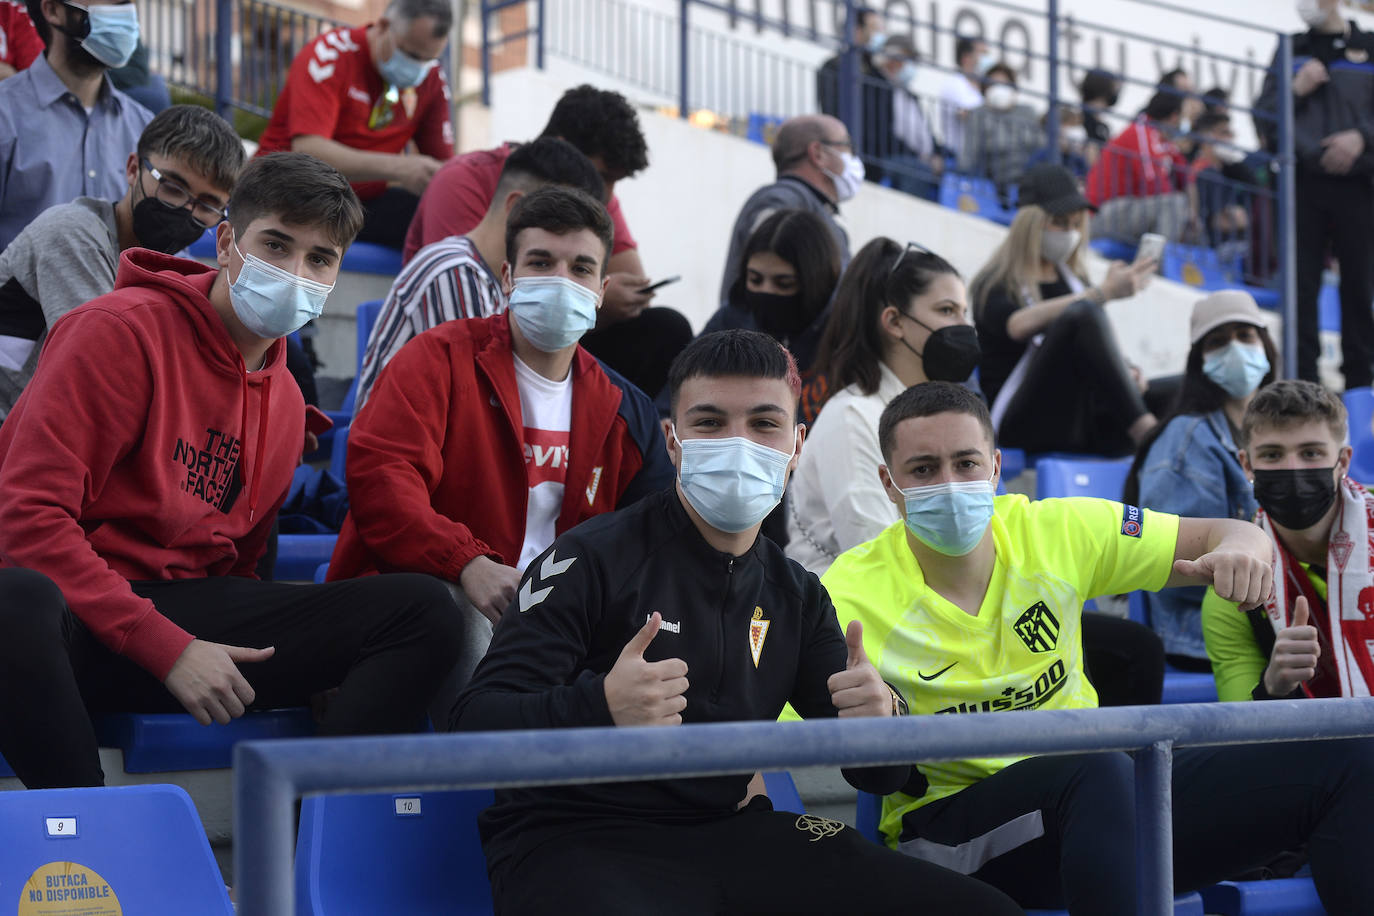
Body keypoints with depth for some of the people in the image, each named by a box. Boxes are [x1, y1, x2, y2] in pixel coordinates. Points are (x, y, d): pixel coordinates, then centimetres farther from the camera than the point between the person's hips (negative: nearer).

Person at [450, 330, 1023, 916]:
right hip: (577, 840, -6)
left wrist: (880, 720, -12)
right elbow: (475, 725, -14)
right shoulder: (593, 559, -5)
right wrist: (601, 708, -33)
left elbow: (878, 774, 13)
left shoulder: (796, 596, 14)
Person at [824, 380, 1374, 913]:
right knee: (1096, 768, -40)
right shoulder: (849, 598, -10)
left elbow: (1226, 535, 8)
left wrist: (1240, 551, -17)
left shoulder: (1055, 533, 1)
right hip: (955, 828, -5)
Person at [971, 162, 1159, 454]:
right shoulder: (995, 285, 3)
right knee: (1082, 314, -30)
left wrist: (1125, 373, -3)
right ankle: (1145, 431, -37)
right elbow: (1020, 326, -22)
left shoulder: (1072, 278, 24)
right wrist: (1103, 292, -29)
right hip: (1025, 424, -6)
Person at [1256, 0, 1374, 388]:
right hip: (1303, 184, 1)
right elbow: (1265, 116, 9)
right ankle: (1302, 379, 2)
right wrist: (1295, 91, -7)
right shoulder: (1291, 51, 13)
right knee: (1301, 282, -1)